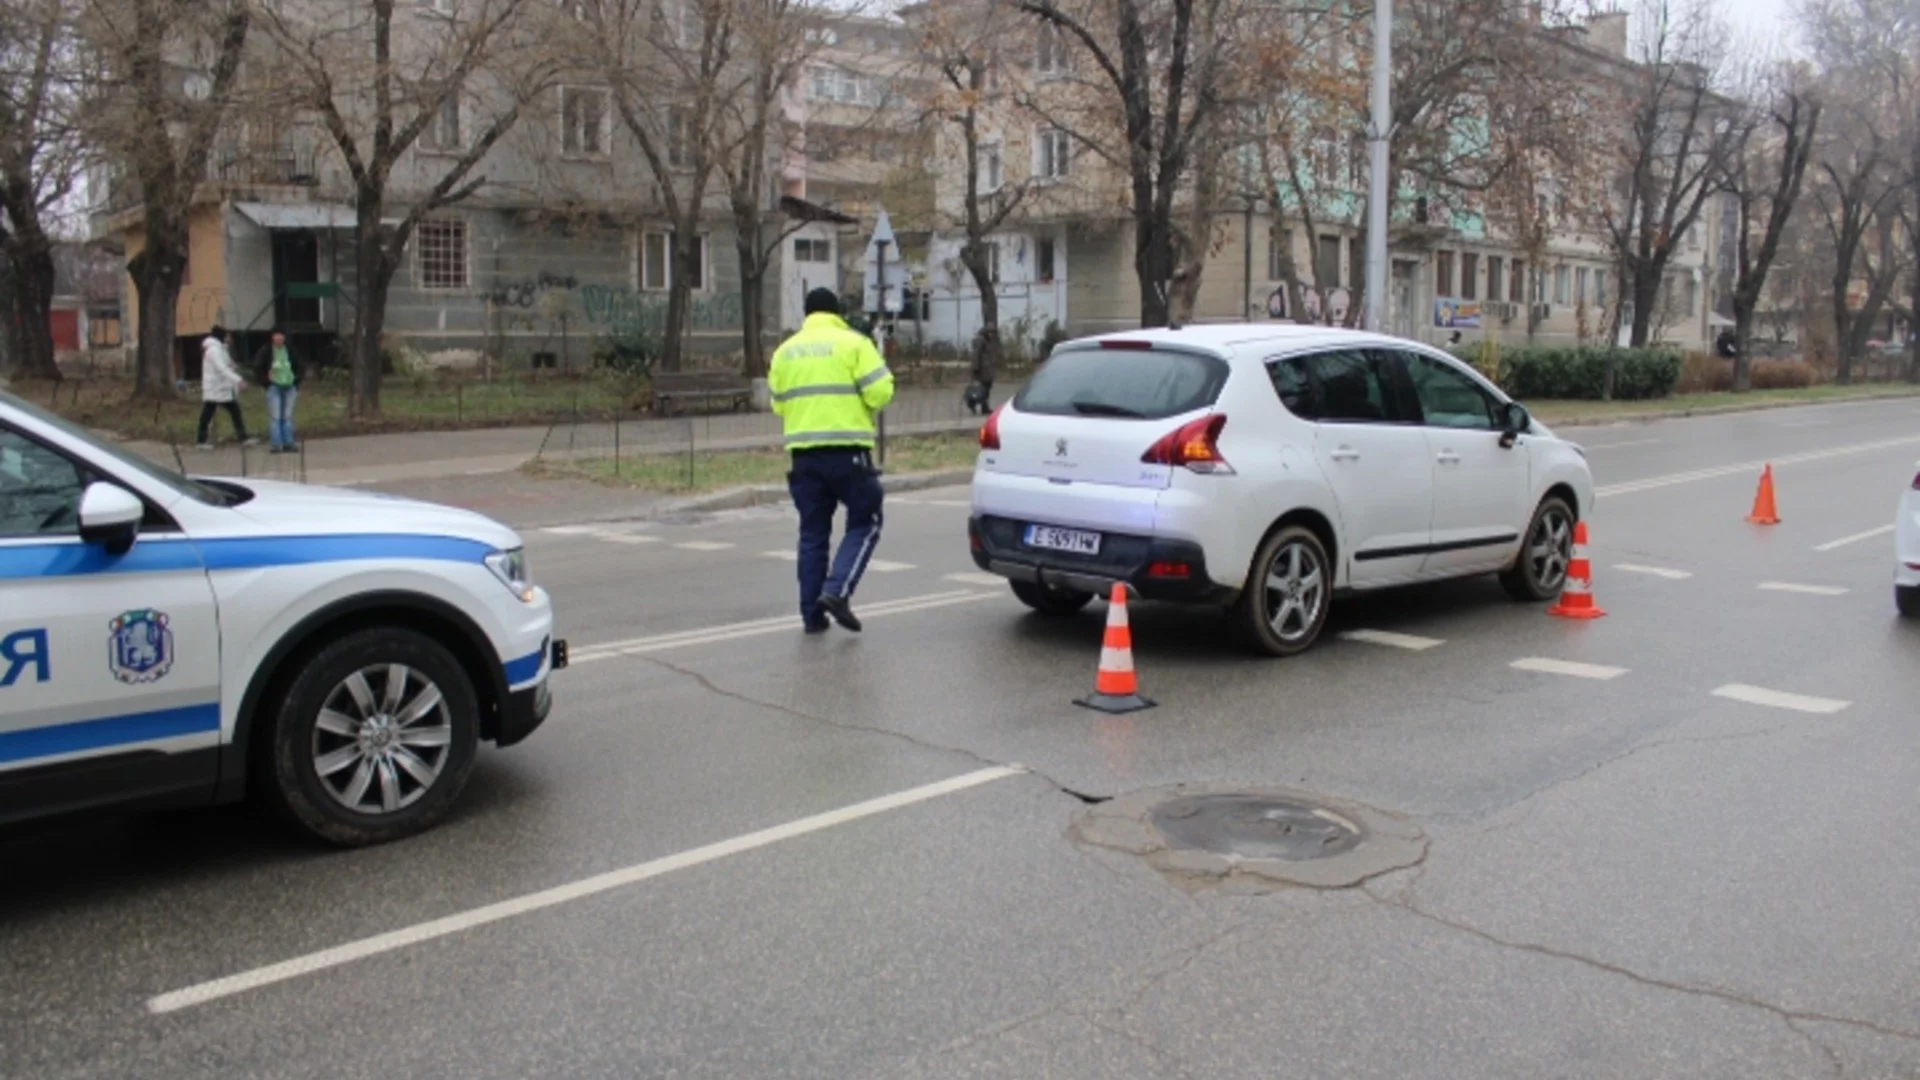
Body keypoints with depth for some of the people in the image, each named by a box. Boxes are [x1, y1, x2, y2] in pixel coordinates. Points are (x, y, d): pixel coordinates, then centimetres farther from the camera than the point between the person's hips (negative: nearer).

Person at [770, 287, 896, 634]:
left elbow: (779, 403, 15)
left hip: (803, 452, 5)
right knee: (864, 523, 7)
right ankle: (837, 591, -9)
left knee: (813, 533, 10)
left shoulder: (785, 350, 12)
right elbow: (879, 392, -9)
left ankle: (812, 612, 10)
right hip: (847, 450, -5)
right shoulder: (853, 343, -3)